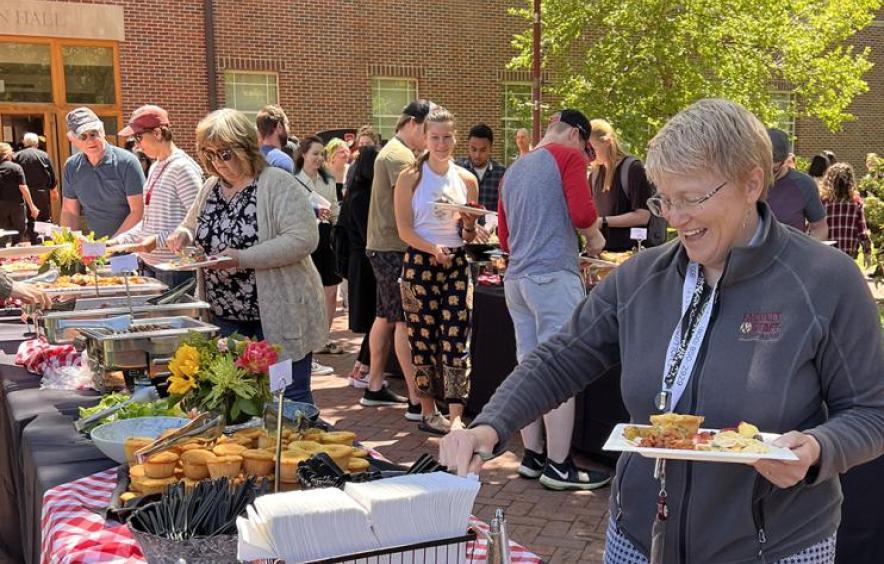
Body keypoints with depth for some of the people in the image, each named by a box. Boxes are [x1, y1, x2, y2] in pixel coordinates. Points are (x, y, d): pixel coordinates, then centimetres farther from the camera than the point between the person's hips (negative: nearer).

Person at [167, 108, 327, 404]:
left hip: (277, 318, -6)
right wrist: (183, 235, -2)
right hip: (225, 318, 7)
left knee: (291, 400, 3)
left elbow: (303, 238, -23)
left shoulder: (277, 183, -12)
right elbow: (192, 225, 23)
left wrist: (242, 259, -27)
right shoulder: (211, 188, 9)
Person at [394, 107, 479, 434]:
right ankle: (428, 413, 14)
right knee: (423, 338, 2)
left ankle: (456, 418, -7)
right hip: (420, 264, -2)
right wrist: (433, 248, -20)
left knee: (456, 340, -7)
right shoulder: (410, 178, 2)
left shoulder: (466, 179, 9)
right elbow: (404, 229, -5)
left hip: (457, 264, 2)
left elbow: (469, 236, 14)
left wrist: (469, 226, -9)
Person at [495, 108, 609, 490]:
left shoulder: (514, 170, 20)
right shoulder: (568, 156, -3)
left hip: (516, 277, 8)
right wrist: (594, 238, 5)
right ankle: (558, 467, 1)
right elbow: (583, 214, -14)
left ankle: (532, 457, 18)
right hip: (553, 275, -8)